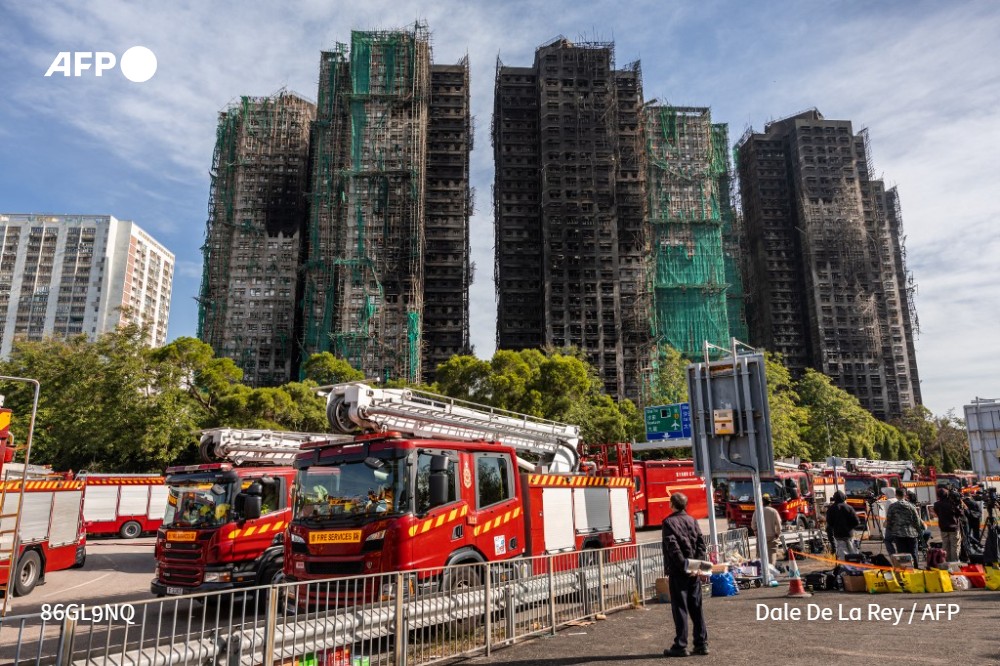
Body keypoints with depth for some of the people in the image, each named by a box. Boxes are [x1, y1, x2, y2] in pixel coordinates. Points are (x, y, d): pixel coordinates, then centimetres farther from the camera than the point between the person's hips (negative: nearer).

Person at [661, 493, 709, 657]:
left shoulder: (669, 522, -8)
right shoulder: (692, 520, 9)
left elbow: (673, 547, -17)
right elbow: (701, 543, 2)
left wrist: (683, 565, -15)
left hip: (678, 571, -5)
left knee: (680, 608, 0)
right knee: (696, 607, 11)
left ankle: (681, 646, 3)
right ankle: (701, 643, 15)